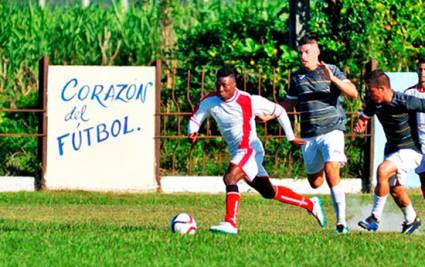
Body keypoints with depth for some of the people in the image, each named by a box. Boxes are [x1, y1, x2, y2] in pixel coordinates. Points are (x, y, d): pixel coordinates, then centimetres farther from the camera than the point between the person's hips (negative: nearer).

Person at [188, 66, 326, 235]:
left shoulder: (248, 102, -13)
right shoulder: (210, 102, 0)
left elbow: (279, 111, -1)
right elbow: (195, 119, 12)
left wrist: (291, 137, 3)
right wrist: (193, 133, -12)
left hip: (250, 148, -7)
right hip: (236, 152, 7)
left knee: (230, 178, -30)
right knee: (269, 192, 16)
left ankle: (230, 223, -33)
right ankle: (310, 205, 32)